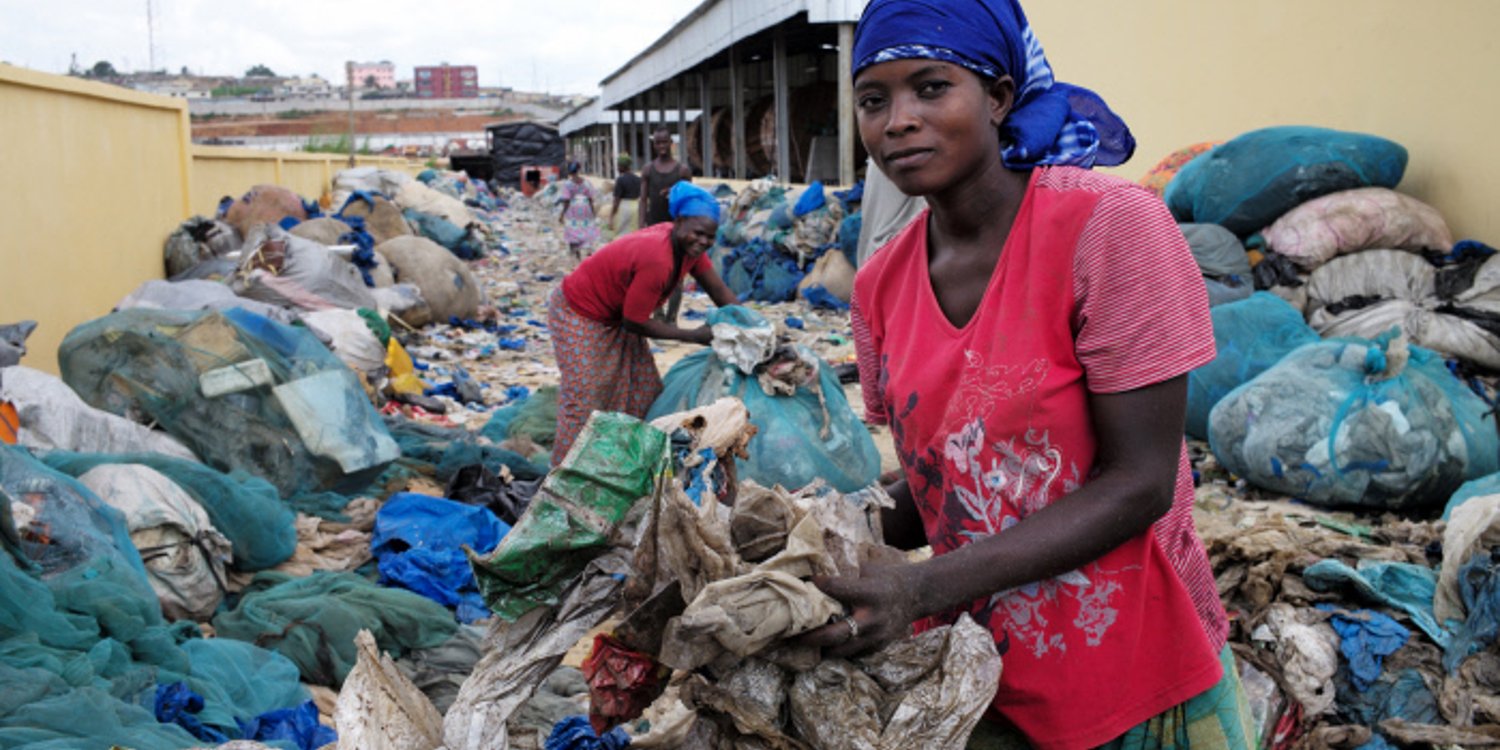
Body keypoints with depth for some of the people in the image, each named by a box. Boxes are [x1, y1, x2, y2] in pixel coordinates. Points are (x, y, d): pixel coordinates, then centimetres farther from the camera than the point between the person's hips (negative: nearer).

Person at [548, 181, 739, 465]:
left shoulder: (688, 244, -13)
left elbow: (720, 291, -3)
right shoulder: (656, 260, -37)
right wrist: (693, 336, -20)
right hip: (579, 316, -9)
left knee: (644, 392, 10)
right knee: (585, 401, -7)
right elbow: (635, 323, -27)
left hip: (616, 315, 9)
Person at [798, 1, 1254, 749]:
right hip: (975, 672, 5)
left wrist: (923, 588, -28)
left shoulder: (1108, 224, -19)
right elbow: (932, 481, 7)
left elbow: (1139, 483, -20)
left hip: (1135, 682, -4)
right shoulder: (880, 287, -3)